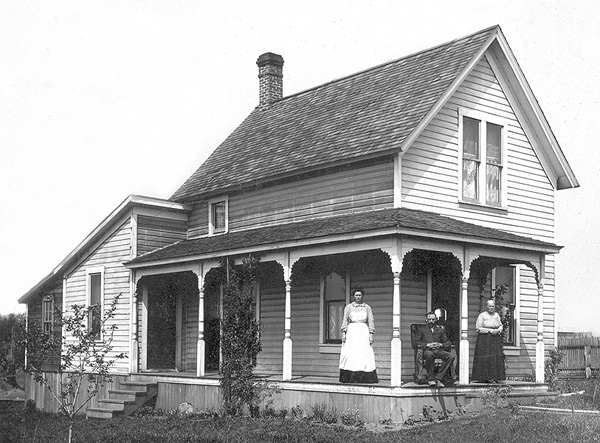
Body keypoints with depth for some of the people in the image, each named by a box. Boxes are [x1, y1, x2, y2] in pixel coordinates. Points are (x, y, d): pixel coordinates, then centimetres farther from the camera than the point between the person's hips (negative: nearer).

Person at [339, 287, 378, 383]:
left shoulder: (367, 307, 11)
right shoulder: (348, 307, 10)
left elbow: (371, 321, 8)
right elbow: (345, 321, 6)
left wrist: (371, 335, -2)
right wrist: (343, 333, -5)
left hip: (363, 331, 1)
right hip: (351, 332, 0)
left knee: (365, 354, -9)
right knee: (350, 354, -11)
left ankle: (364, 378, -9)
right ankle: (349, 378, -11)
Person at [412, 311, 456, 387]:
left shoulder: (440, 329, 26)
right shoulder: (421, 328, 17)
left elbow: (448, 342, 19)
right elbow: (416, 342, 5)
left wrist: (441, 345, -4)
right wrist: (427, 345, -10)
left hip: (439, 351, 3)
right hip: (427, 350, -3)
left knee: (452, 356, -29)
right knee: (429, 354, -42)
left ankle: (438, 378, -27)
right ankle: (431, 378, -25)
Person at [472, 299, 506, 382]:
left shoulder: (497, 315, 14)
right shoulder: (482, 315, -3)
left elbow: (501, 326, 18)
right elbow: (478, 328, -8)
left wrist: (498, 330, -5)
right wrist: (490, 330, -13)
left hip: (496, 340, 5)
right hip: (485, 340, -5)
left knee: (497, 358, -2)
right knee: (486, 359, -9)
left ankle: (495, 377, 2)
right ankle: (486, 377, -4)